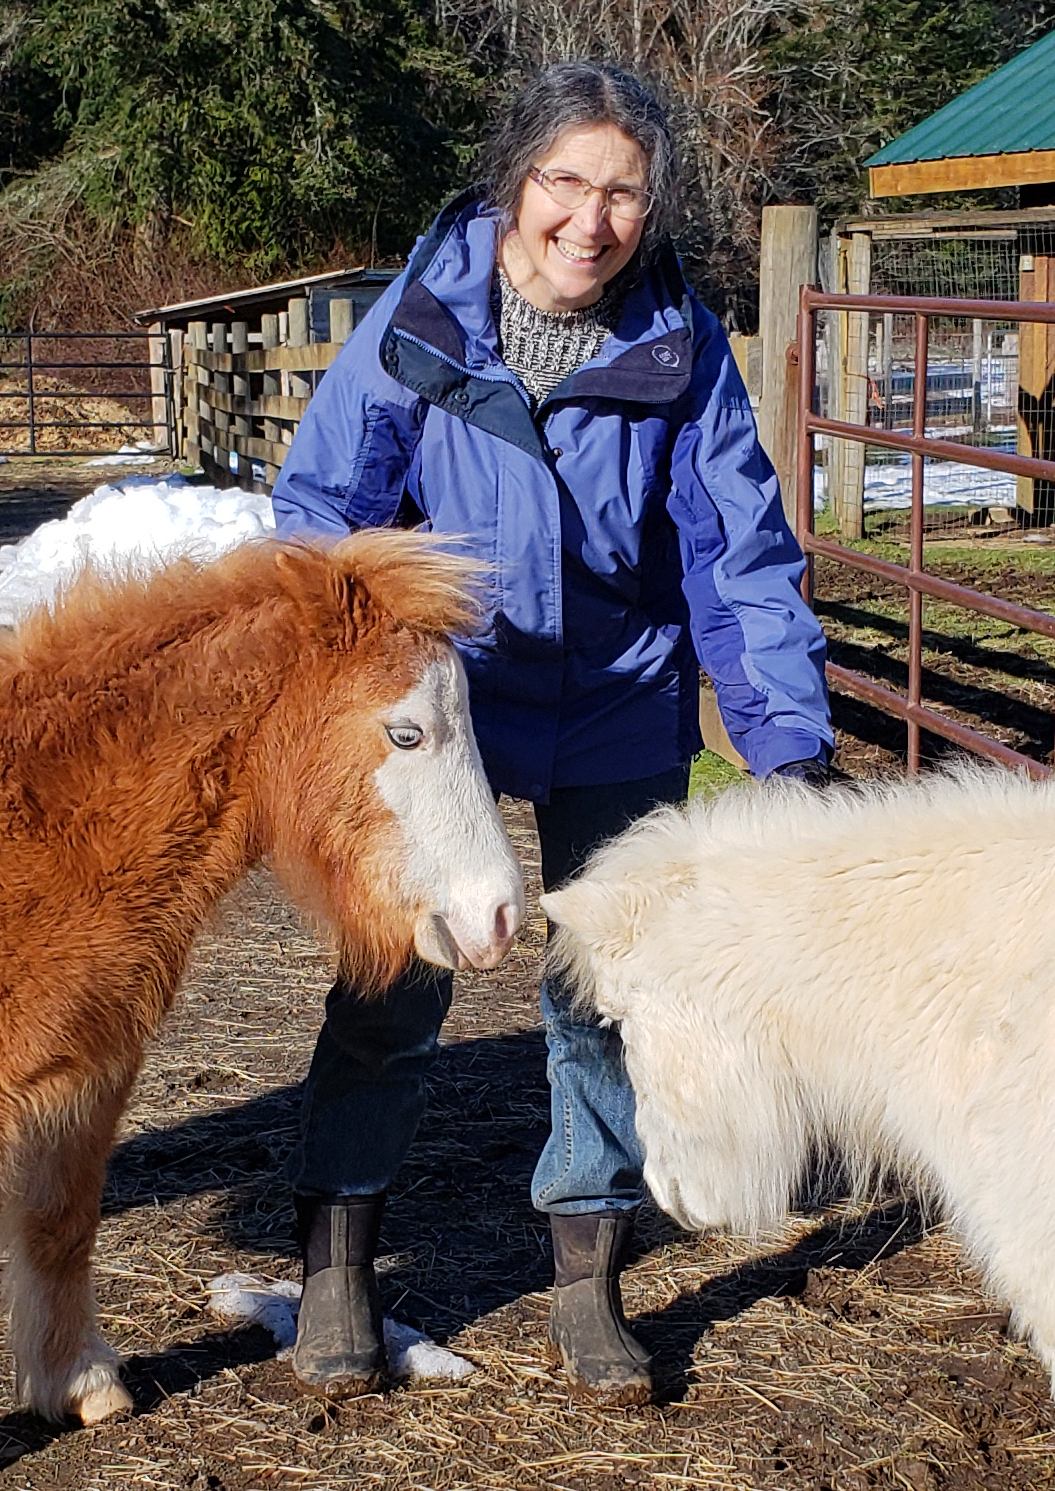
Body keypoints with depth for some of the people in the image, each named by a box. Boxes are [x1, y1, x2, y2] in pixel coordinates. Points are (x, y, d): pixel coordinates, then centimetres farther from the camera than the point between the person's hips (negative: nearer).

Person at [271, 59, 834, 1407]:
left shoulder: (682, 348, -10)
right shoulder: (421, 317, -12)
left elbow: (741, 560, -7)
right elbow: (322, 502, -7)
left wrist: (790, 739, -14)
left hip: (617, 713, 1)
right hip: (440, 690, -1)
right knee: (393, 980, 1)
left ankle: (587, 1281, 23)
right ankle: (335, 1269, 17)